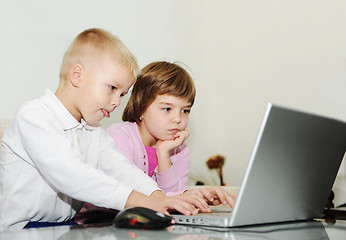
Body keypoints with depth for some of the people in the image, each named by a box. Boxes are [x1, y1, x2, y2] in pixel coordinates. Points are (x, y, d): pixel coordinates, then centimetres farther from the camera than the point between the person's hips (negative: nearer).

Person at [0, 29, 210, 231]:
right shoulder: (33, 117, -14)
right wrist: (134, 199, -32)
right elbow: (69, 175, -26)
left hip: (68, 225, 7)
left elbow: (119, 168, -2)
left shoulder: (95, 134, 12)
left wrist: (157, 197, -21)